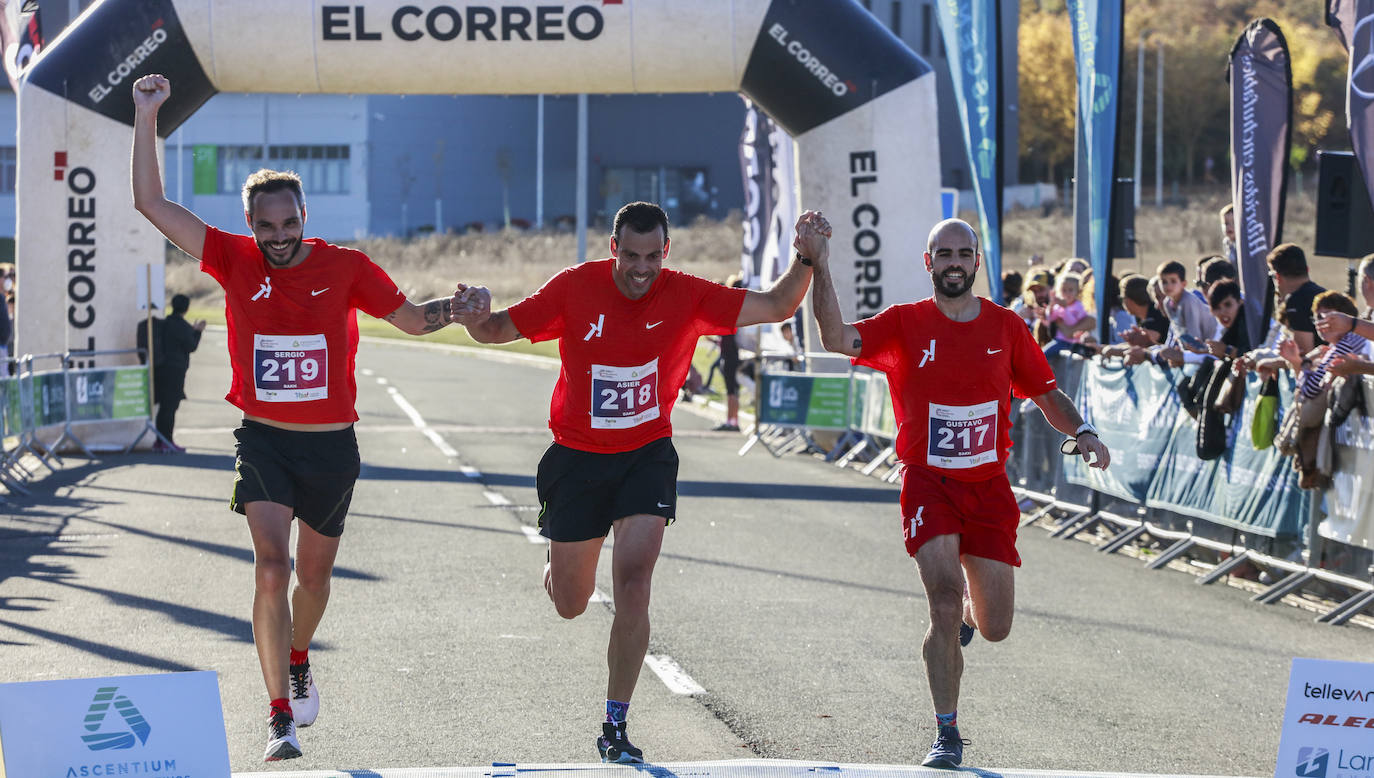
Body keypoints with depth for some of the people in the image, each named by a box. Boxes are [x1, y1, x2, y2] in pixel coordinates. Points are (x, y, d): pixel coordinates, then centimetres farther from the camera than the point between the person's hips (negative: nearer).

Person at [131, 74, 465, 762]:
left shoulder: (345, 267, -5)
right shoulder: (235, 260, -5)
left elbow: (412, 319, 7)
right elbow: (151, 202, -8)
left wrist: (457, 306, -14)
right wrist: (146, 117, -14)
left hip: (332, 445, 1)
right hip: (263, 441, -1)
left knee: (314, 573, 16)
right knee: (271, 565, -18)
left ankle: (298, 660, 47)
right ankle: (280, 716, -19)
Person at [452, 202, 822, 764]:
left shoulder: (687, 296, -9)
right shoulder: (576, 287, -12)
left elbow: (776, 307, -6)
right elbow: (499, 330, -4)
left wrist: (805, 259, -23)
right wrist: (475, 317, -27)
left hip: (647, 457, 0)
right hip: (577, 458, 0)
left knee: (632, 585, -18)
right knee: (569, 605, 11)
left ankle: (615, 728, -7)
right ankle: (560, 560, 52)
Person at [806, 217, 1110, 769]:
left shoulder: (1006, 327, 3)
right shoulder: (906, 324, -5)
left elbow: (1047, 395, 10)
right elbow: (838, 339, -20)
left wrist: (1082, 432, -9)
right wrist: (820, 267, -30)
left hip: (989, 486, 3)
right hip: (928, 485, -3)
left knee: (995, 629, 4)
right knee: (944, 605, -19)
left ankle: (969, 607, 44)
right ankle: (946, 735, -4)